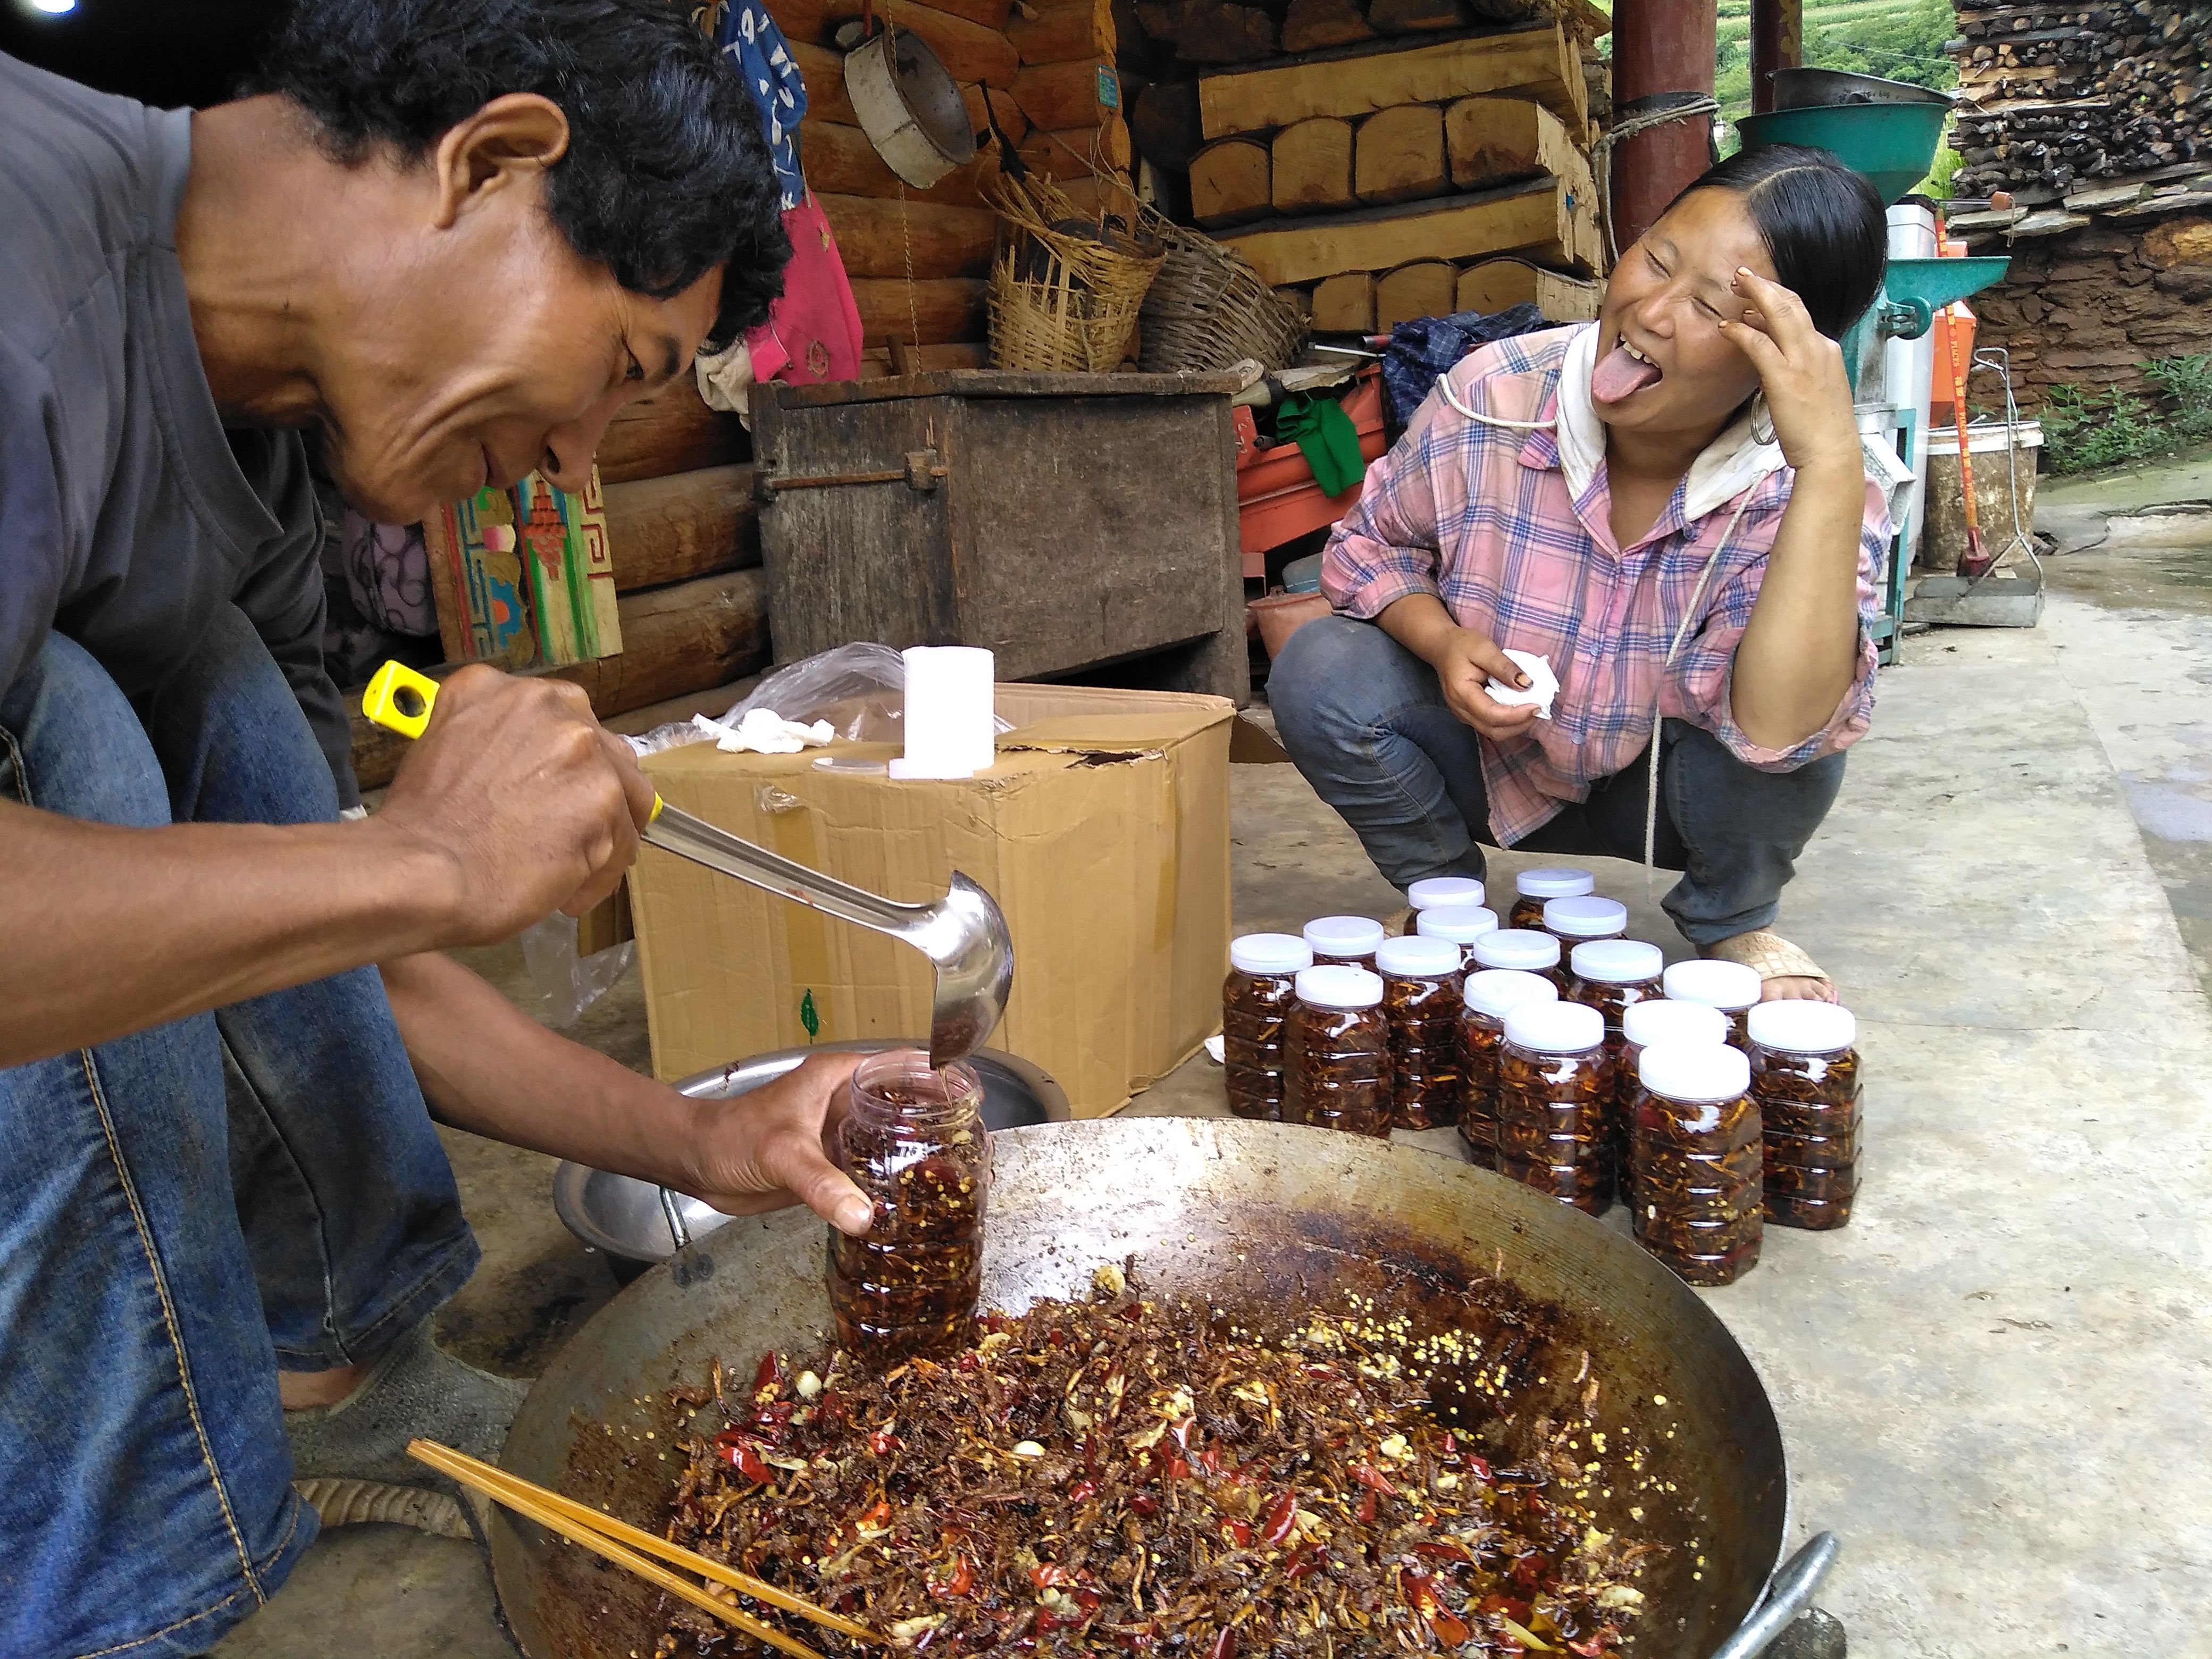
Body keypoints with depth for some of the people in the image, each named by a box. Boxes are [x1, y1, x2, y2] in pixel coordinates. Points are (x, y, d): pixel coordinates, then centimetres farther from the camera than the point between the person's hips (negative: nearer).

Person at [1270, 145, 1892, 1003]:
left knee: (1789, 749, -34)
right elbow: (1372, 543, -3)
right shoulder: (1489, 398, -22)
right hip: (1498, 763, 1)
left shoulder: (1802, 490, -25)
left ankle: (1731, 923, 3)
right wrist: (1443, 643, -25)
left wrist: (1834, 463, -47)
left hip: (1669, 795, -1)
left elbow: (1781, 729, -43)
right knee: (1320, 675, -25)